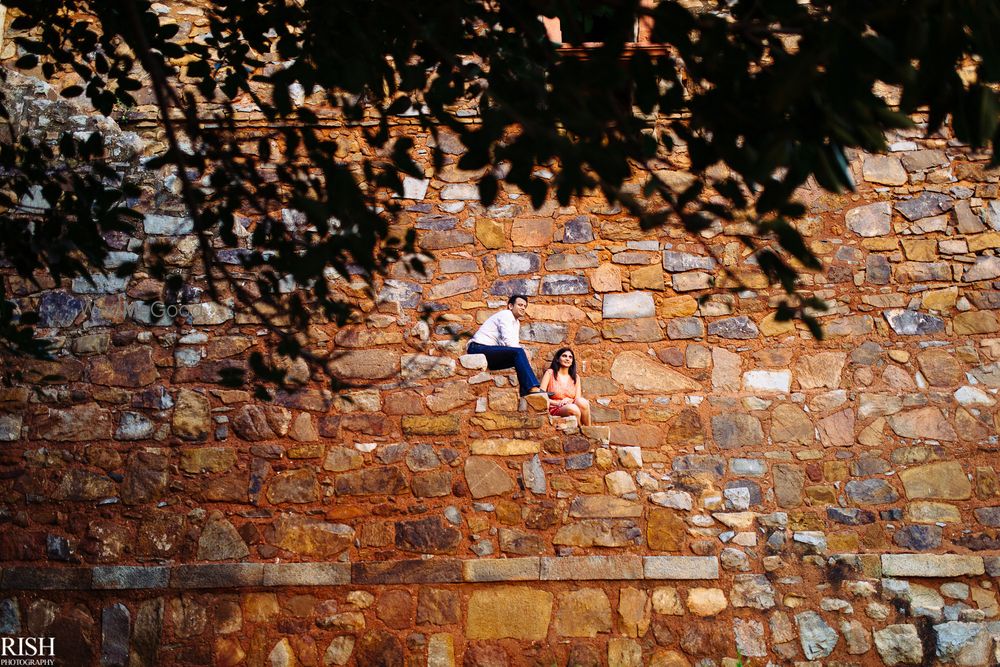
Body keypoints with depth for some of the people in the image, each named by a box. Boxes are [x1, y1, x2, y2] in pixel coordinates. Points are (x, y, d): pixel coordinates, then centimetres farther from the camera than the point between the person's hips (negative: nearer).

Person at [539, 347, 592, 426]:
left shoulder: (575, 377, 19)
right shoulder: (550, 373, 8)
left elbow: (577, 398, 11)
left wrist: (568, 400, -12)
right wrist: (557, 403, -14)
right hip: (554, 410, -3)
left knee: (582, 402, -32)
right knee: (573, 408, -38)